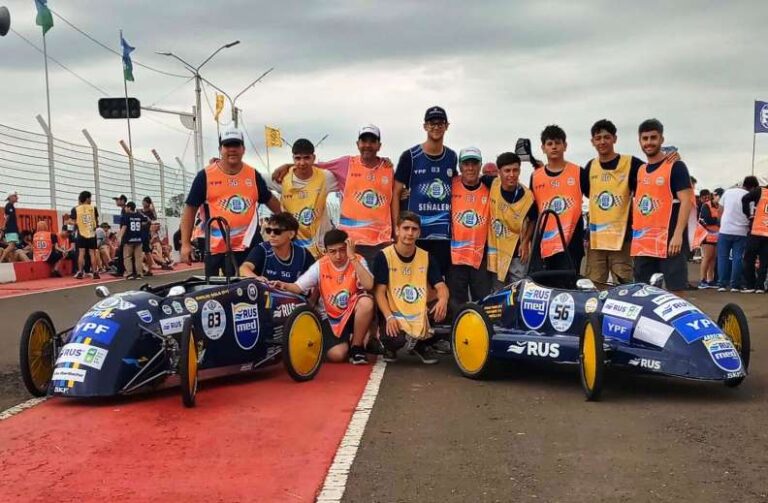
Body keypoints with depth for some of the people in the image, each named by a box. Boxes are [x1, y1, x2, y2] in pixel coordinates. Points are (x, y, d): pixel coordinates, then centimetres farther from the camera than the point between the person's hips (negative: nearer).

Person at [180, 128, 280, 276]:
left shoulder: (253, 175, 6)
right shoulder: (205, 176, -2)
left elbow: (270, 201, 20)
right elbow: (190, 209, 2)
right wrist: (186, 244, -4)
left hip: (249, 246, 1)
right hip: (216, 248, -1)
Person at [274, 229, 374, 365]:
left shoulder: (358, 261, -13)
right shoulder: (320, 265, -8)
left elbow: (368, 285, -31)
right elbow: (299, 287, -11)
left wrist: (352, 257, -31)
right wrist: (285, 286, -34)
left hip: (352, 313, -1)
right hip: (332, 317, 1)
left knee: (366, 302, -36)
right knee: (336, 355, -23)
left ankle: (357, 346, -12)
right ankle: (346, 342, 18)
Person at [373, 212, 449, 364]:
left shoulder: (426, 257, 5)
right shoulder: (384, 256, -7)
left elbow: (441, 286, -2)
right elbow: (379, 291, -10)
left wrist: (443, 299, -26)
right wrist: (389, 317, -24)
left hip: (420, 314, 5)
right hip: (394, 313, -5)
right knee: (396, 339, -35)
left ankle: (422, 343, 7)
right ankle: (391, 346, 8)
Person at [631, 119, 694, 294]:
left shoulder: (675, 166, -3)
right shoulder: (639, 171, 16)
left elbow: (686, 201, -10)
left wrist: (678, 234, -19)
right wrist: (634, 232, 16)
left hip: (669, 241, -6)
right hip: (642, 243, 7)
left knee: (675, 291, -5)